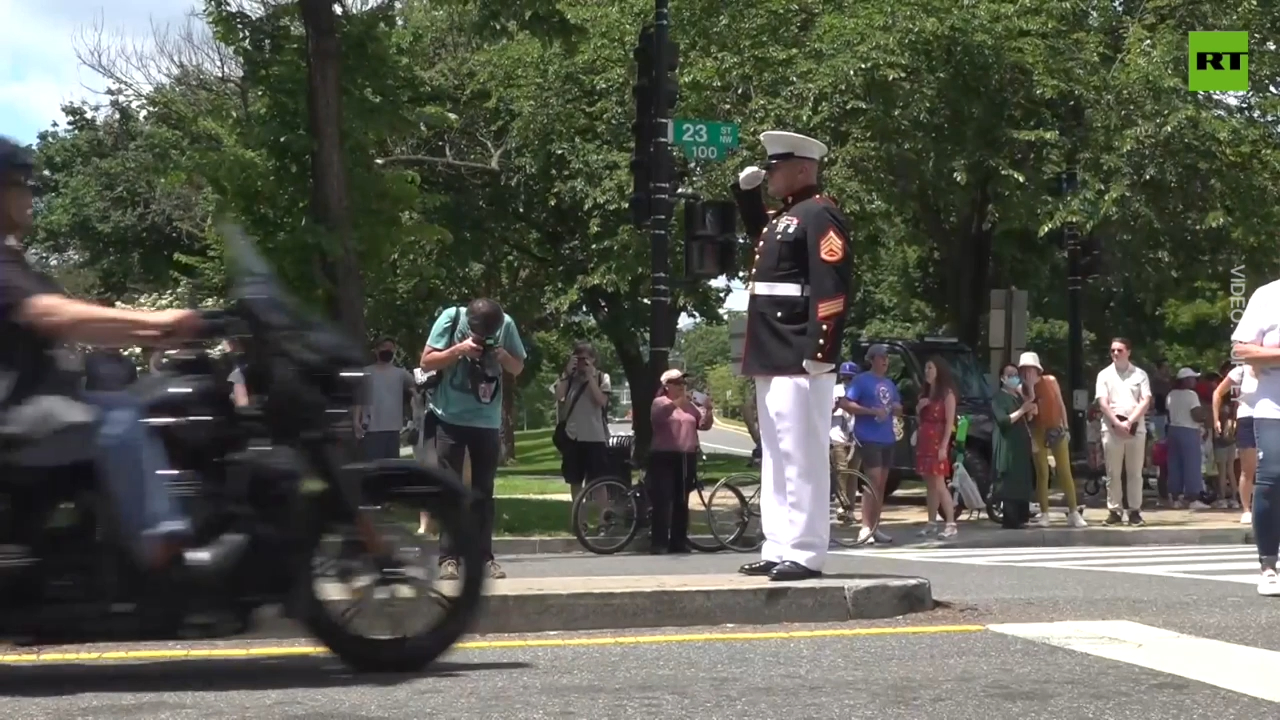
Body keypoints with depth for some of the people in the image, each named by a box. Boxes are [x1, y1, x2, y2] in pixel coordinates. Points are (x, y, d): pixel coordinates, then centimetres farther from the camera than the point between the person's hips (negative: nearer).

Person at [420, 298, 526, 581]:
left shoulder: (506, 325, -8)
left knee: (483, 491, 6)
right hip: (451, 418, -2)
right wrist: (459, 349, -24)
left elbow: (518, 368, 4)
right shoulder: (451, 318, -14)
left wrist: (504, 357, -18)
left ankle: (484, 556, 9)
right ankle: (448, 557, -2)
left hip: (487, 421, 2)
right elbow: (426, 362, -10)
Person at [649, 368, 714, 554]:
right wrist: (679, 402, -34)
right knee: (663, 501, -10)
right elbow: (659, 413, -22)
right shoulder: (660, 402, 0)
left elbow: (704, 425, 10)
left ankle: (679, 541, 13)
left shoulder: (690, 406, 15)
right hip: (664, 457, -5)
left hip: (687, 458, 5)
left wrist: (708, 411, -9)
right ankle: (659, 543, -13)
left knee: (682, 501, 8)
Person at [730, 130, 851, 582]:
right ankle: (779, 550, 17)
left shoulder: (820, 216, -11)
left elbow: (831, 287, -19)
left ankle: (806, 554, -7)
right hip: (772, 359, 11)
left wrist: (821, 351, -24)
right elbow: (760, 238, 43)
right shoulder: (784, 217, 19)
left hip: (800, 361, -11)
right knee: (776, 457, 12)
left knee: (801, 456, -9)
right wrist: (746, 193, 25)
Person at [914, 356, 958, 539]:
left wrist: (944, 446, -19)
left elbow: (949, 422, -11)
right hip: (924, 440, 8)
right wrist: (919, 408, 1)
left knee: (939, 484, -13)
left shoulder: (947, 393, -6)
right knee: (929, 485, 7)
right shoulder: (925, 393, 18)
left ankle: (951, 524, -14)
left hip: (938, 441, -8)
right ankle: (931, 523, 9)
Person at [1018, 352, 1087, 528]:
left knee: (1065, 472, 0)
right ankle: (1044, 514, 4)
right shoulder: (1022, 389, -4)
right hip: (1038, 433, -1)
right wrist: (1030, 388, -20)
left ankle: (1073, 513, 2)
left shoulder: (1051, 381, -1)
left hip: (1056, 429, 1)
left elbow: (1061, 404, 5)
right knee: (1042, 474, 0)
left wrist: (1065, 427, 2)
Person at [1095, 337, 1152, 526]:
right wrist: (1118, 424, -14)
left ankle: (1135, 511, 5)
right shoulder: (1104, 375, 7)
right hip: (1112, 428, 0)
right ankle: (1114, 511, 4)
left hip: (1136, 428, 0)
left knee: (1135, 473, 2)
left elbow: (1145, 401, -2)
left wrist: (1129, 422, -13)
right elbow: (1103, 403, -2)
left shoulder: (1140, 374, 7)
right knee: (1113, 473, 1)